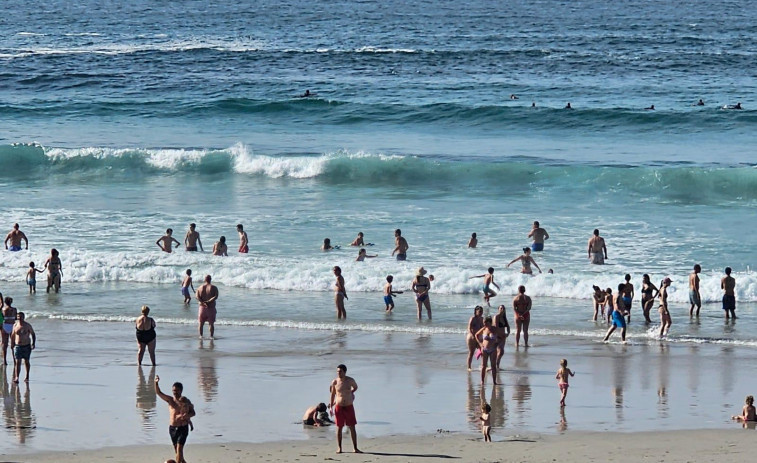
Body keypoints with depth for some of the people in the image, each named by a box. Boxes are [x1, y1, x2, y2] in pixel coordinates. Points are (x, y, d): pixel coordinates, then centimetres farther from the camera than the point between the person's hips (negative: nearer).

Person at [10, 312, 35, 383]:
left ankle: (27, 377, 25)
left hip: (26, 346, 0)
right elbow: (13, 335, 13)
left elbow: (33, 334, 4)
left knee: (26, 361, 12)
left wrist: (33, 343, -5)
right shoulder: (15, 325, 0)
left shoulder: (28, 326, -5)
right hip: (18, 346, 0)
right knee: (18, 362, -9)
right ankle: (16, 377, -16)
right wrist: (12, 344, 14)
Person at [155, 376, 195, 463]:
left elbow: (193, 412, 5)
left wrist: (187, 415, -18)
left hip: (183, 428, -3)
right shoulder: (170, 400, 2)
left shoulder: (186, 401, -2)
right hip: (172, 428, 3)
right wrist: (156, 383, -26)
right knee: (177, 450, 11)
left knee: (179, 449, -14)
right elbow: (158, 392, -8)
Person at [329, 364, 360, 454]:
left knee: (352, 427, 1)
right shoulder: (335, 382, -3)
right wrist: (331, 406, 4)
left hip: (349, 406, 1)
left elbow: (355, 387, 21)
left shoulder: (350, 380, -1)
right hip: (339, 407, -1)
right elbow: (333, 394, 6)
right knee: (339, 428, 3)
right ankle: (339, 448, 11)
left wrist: (350, 393, 11)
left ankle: (355, 448, 5)